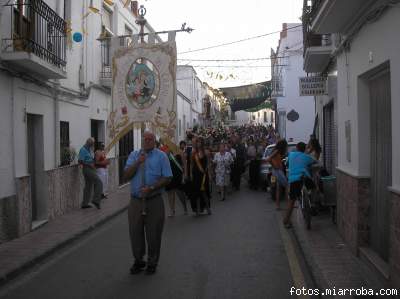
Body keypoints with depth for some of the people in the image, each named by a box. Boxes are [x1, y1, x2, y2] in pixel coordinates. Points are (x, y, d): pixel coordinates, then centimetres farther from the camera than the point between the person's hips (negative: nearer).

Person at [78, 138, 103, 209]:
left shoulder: (89, 150, 17)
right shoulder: (83, 150, -11)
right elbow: (80, 161, -18)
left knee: (88, 186, 10)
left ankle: (84, 204, 14)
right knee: (99, 183, -13)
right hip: (87, 169, -9)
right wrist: (89, 165, -22)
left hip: (91, 169, 9)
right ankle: (96, 200, -13)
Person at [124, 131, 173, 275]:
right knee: (135, 232, 9)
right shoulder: (134, 155, 9)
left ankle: (152, 262, 22)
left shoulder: (161, 156, 1)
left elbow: (167, 178, -5)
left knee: (153, 233, 5)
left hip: (154, 202, -2)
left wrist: (151, 188, -17)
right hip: (135, 201, 3)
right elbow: (126, 175, -1)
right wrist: (138, 162, -14)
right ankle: (138, 260, 27)